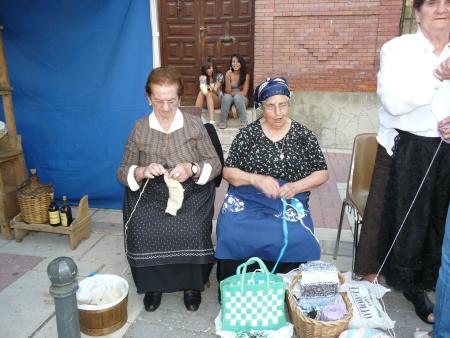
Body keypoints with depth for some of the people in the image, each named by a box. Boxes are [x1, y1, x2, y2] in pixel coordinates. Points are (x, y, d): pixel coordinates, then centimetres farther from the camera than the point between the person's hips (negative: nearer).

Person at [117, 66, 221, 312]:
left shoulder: (194, 125, 1)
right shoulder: (140, 129, 3)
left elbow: (215, 164, 2)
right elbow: (123, 172, 5)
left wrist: (192, 170, -20)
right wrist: (141, 172, -18)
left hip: (190, 193, -1)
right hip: (149, 196, 1)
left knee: (191, 231, -28)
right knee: (141, 233, -25)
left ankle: (192, 283, 3)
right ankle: (152, 284, 5)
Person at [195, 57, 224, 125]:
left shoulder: (219, 76, -1)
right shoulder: (202, 77, 7)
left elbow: (215, 90, -10)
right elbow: (202, 87, -6)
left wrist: (211, 89, -34)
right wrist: (204, 89, -31)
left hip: (217, 100, -2)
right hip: (205, 102, 2)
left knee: (208, 93, -34)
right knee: (201, 93, -30)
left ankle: (211, 121, -50)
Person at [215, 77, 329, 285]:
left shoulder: (303, 135, 7)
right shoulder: (248, 134, 5)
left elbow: (322, 173, 9)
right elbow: (228, 172, 4)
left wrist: (295, 187, -10)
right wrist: (256, 179, -15)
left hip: (288, 203, 1)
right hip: (247, 201, 0)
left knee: (298, 241, -29)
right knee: (233, 235, -30)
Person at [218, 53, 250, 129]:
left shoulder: (246, 75, -6)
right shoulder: (228, 74, -4)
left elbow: (244, 93, -11)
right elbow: (227, 91, -12)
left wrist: (232, 93, -11)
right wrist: (228, 78, -22)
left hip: (241, 100, -1)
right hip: (230, 99, 1)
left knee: (237, 97, -33)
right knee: (227, 96, -32)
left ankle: (244, 122, -29)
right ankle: (222, 122, -27)